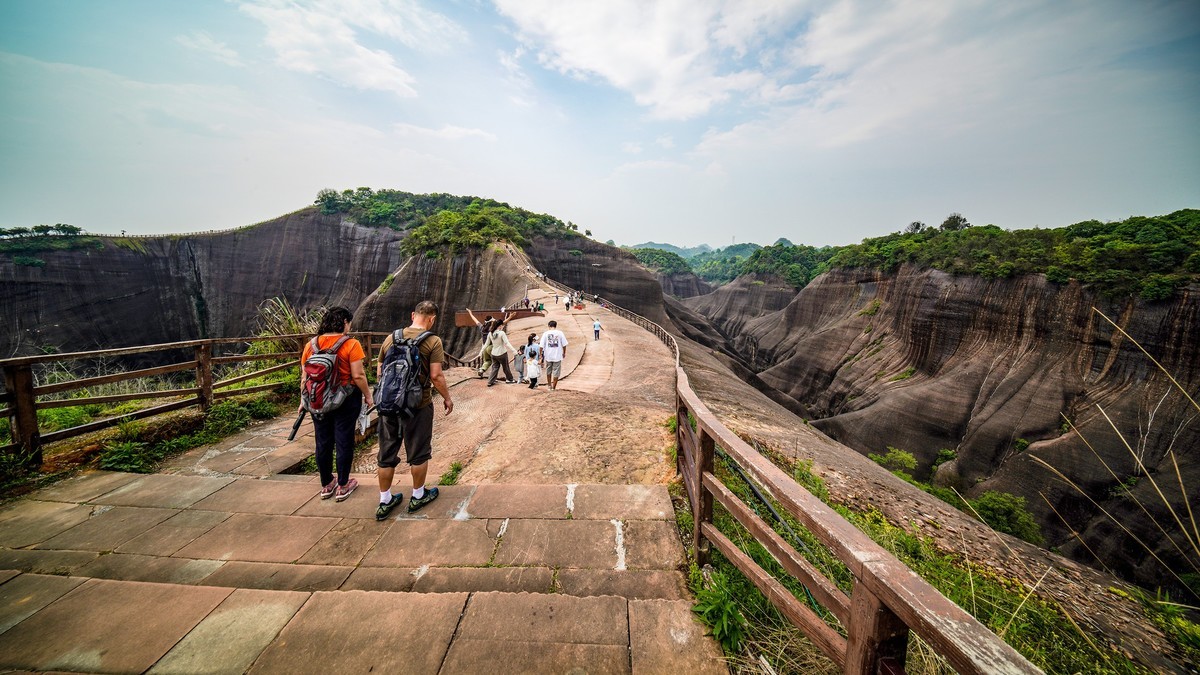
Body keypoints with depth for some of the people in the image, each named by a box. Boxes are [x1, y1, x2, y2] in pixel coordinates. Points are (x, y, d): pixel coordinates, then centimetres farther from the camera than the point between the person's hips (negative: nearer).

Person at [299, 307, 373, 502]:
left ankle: (326, 485, 30)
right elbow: (358, 376, -17)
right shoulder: (351, 344, -14)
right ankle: (342, 486, 19)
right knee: (344, 442, 8)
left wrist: (304, 400, 14)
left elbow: (304, 377, 4)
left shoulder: (311, 345, 0)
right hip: (346, 400, -4)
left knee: (323, 442, 15)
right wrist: (368, 396, -5)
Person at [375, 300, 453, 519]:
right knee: (418, 453, 13)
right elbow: (436, 376, -16)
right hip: (418, 405, -4)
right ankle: (418, 496, 29)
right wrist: (447, 398, -2)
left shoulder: (391, 338, 3)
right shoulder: (433, 341, -12)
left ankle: (384, 502, 27)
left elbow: (379, 372, 8)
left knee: (386, 454, 15)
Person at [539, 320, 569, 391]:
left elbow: (541, 346, -4)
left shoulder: (545, 333, -3)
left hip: (548, 356, 1)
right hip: (557, 356, -1)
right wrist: (564, 353, 14)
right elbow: (564, 345, -1)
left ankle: (549, 386, 30)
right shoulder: (560, 333, -4)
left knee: (548, 372, 21)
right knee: (556, 373, 9)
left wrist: (541, 355, 5)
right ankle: (553, 388, 11)